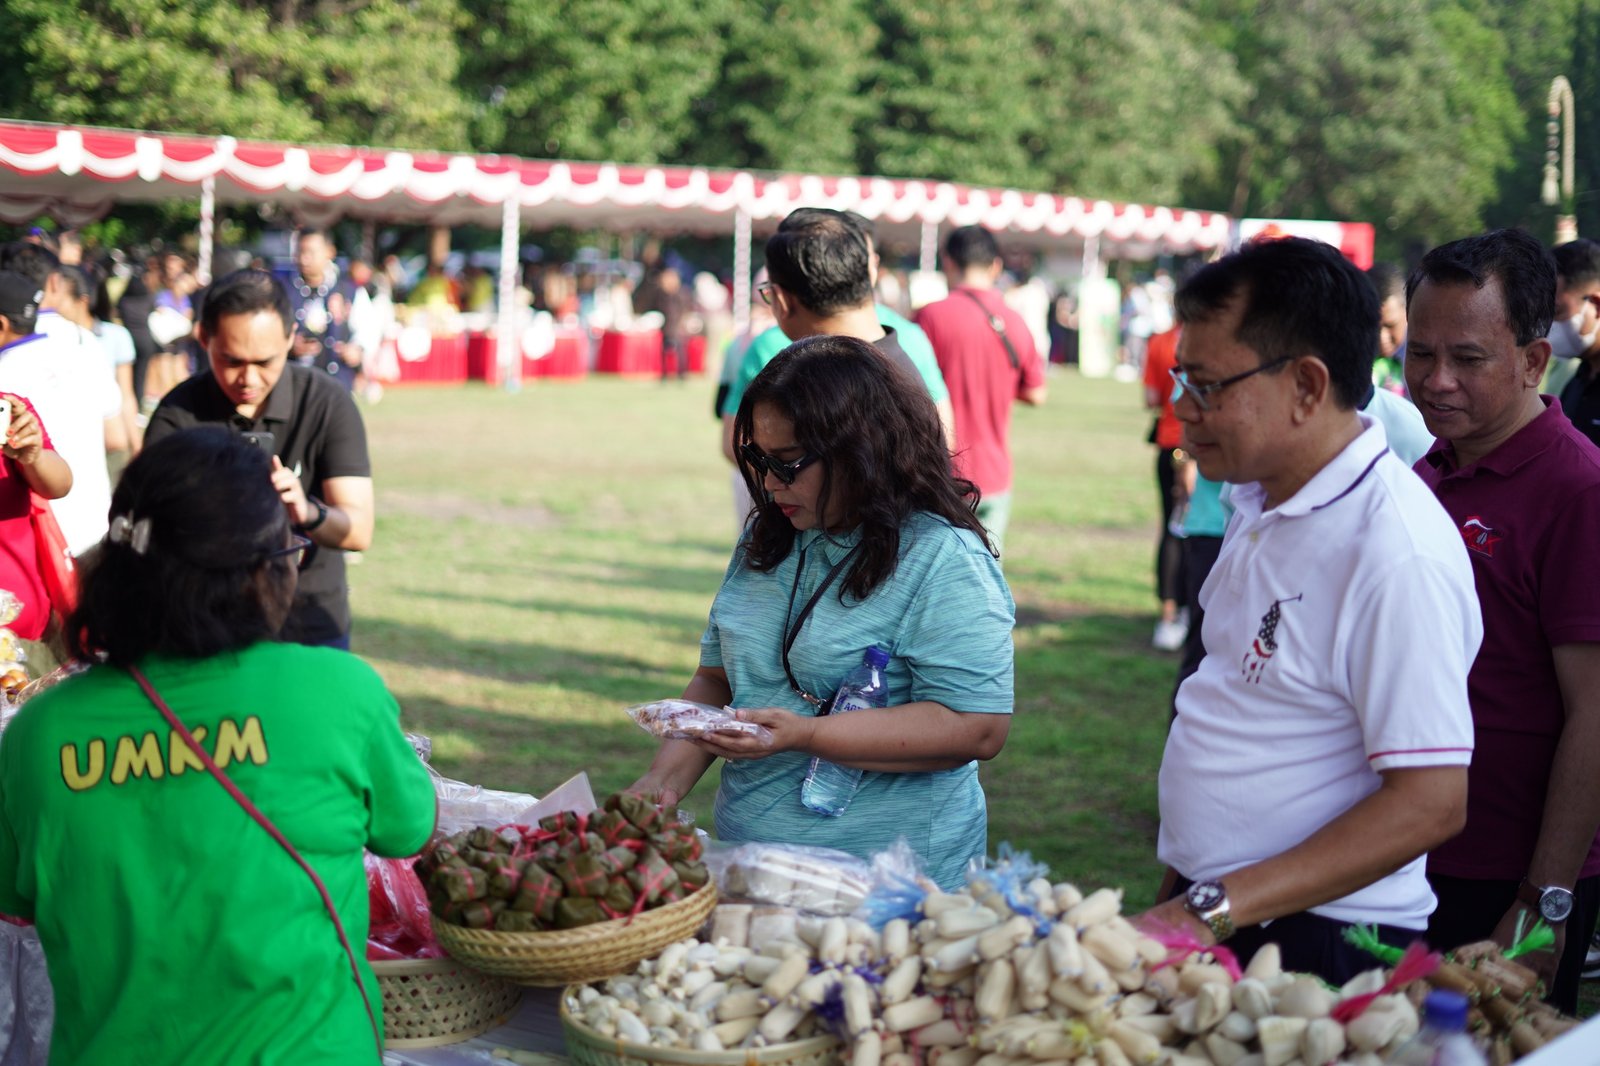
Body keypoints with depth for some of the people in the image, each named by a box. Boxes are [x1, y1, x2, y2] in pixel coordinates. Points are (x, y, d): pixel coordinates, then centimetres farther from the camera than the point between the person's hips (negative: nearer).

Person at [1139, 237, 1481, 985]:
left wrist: (1215, 910, -24)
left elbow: (1431, 804, -23)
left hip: (1314, 949, -7)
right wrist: (1179, 896, 13)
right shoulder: (1260, 501, 7)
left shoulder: (1397, 551, -21)